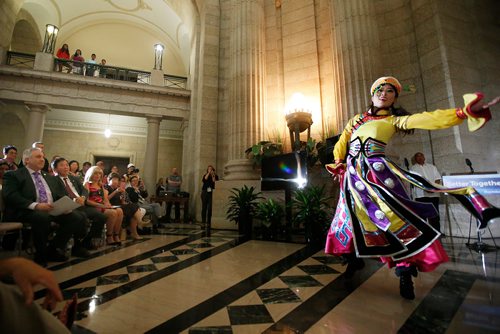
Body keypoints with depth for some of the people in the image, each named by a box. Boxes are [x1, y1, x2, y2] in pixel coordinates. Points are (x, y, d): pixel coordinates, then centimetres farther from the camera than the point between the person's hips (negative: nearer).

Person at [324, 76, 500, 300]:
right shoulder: (356, 119, 18)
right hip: (353, 172, 2)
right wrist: (338, 162, -3)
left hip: (377, 170, -2)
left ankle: (405, 272, 7)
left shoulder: (394, 120, 11)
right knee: (354, 216, 5)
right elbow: (341, 143, 14)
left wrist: (463, 112, -18)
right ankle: (354, 258, 24)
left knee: (394, 214, -8)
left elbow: (424, 120, -5)